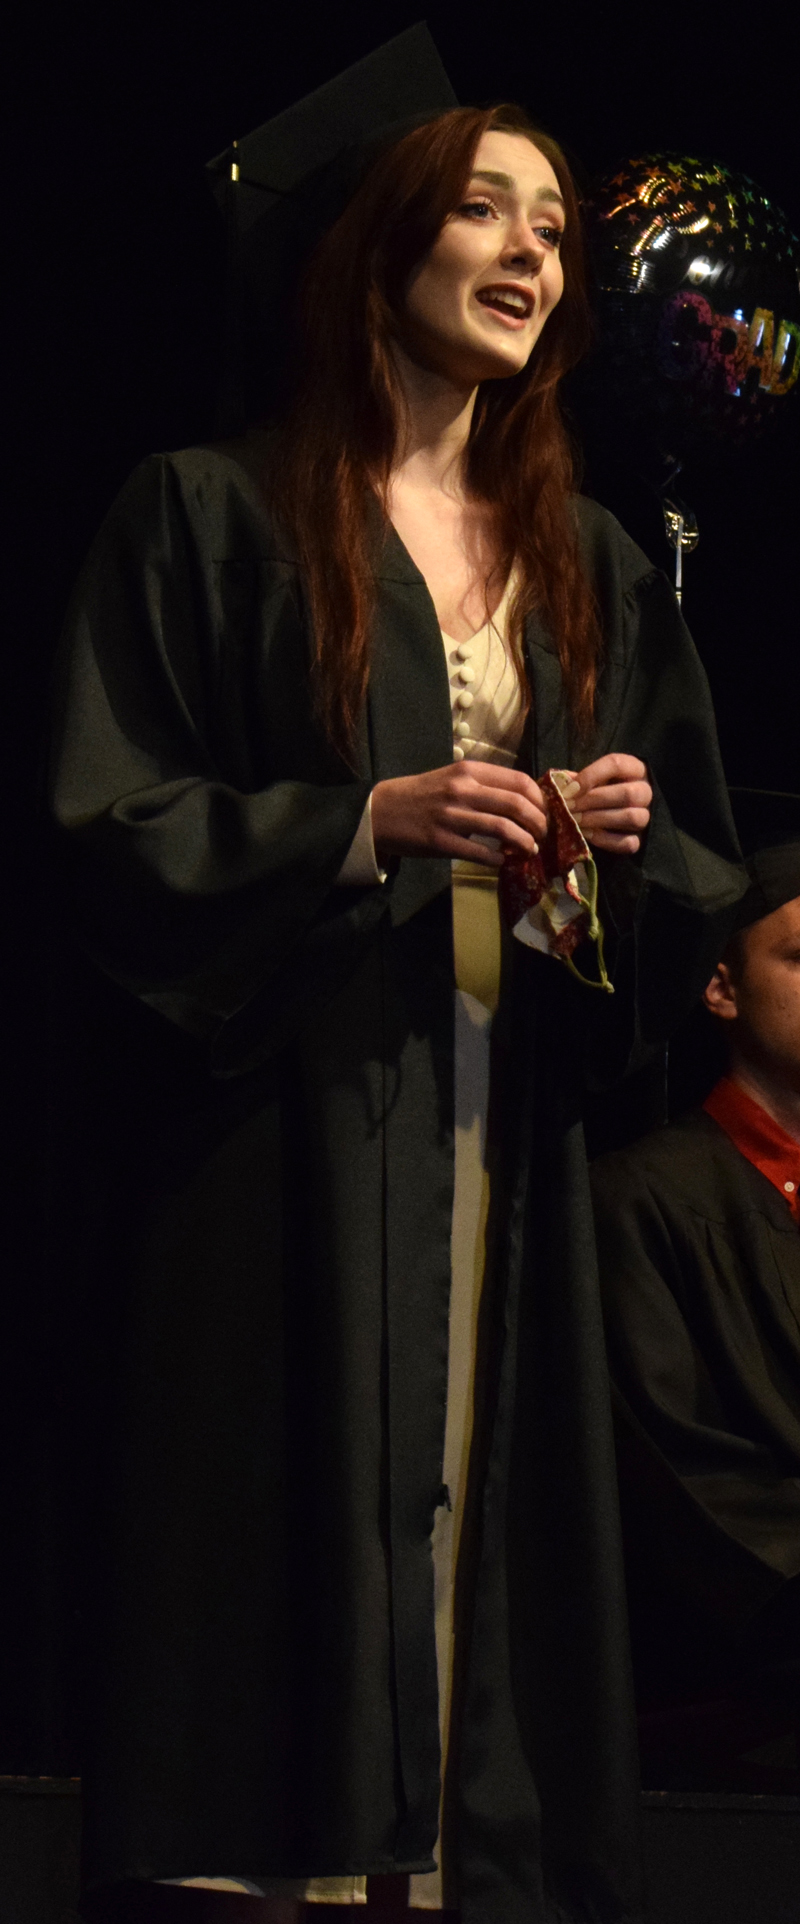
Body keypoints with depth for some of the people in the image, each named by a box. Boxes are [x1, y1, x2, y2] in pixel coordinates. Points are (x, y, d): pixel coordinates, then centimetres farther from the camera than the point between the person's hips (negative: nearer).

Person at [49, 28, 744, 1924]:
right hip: (281, 1134, -4)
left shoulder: (591, 567, 16)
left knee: (480, 1531, 1)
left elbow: (704, 888, 17)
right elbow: (108, 829, -6)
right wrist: (364, 825, -16)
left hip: (504, 1149, 5)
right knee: (282, 1549, -7)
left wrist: (635, 839, -5)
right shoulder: (213, 519, 1)